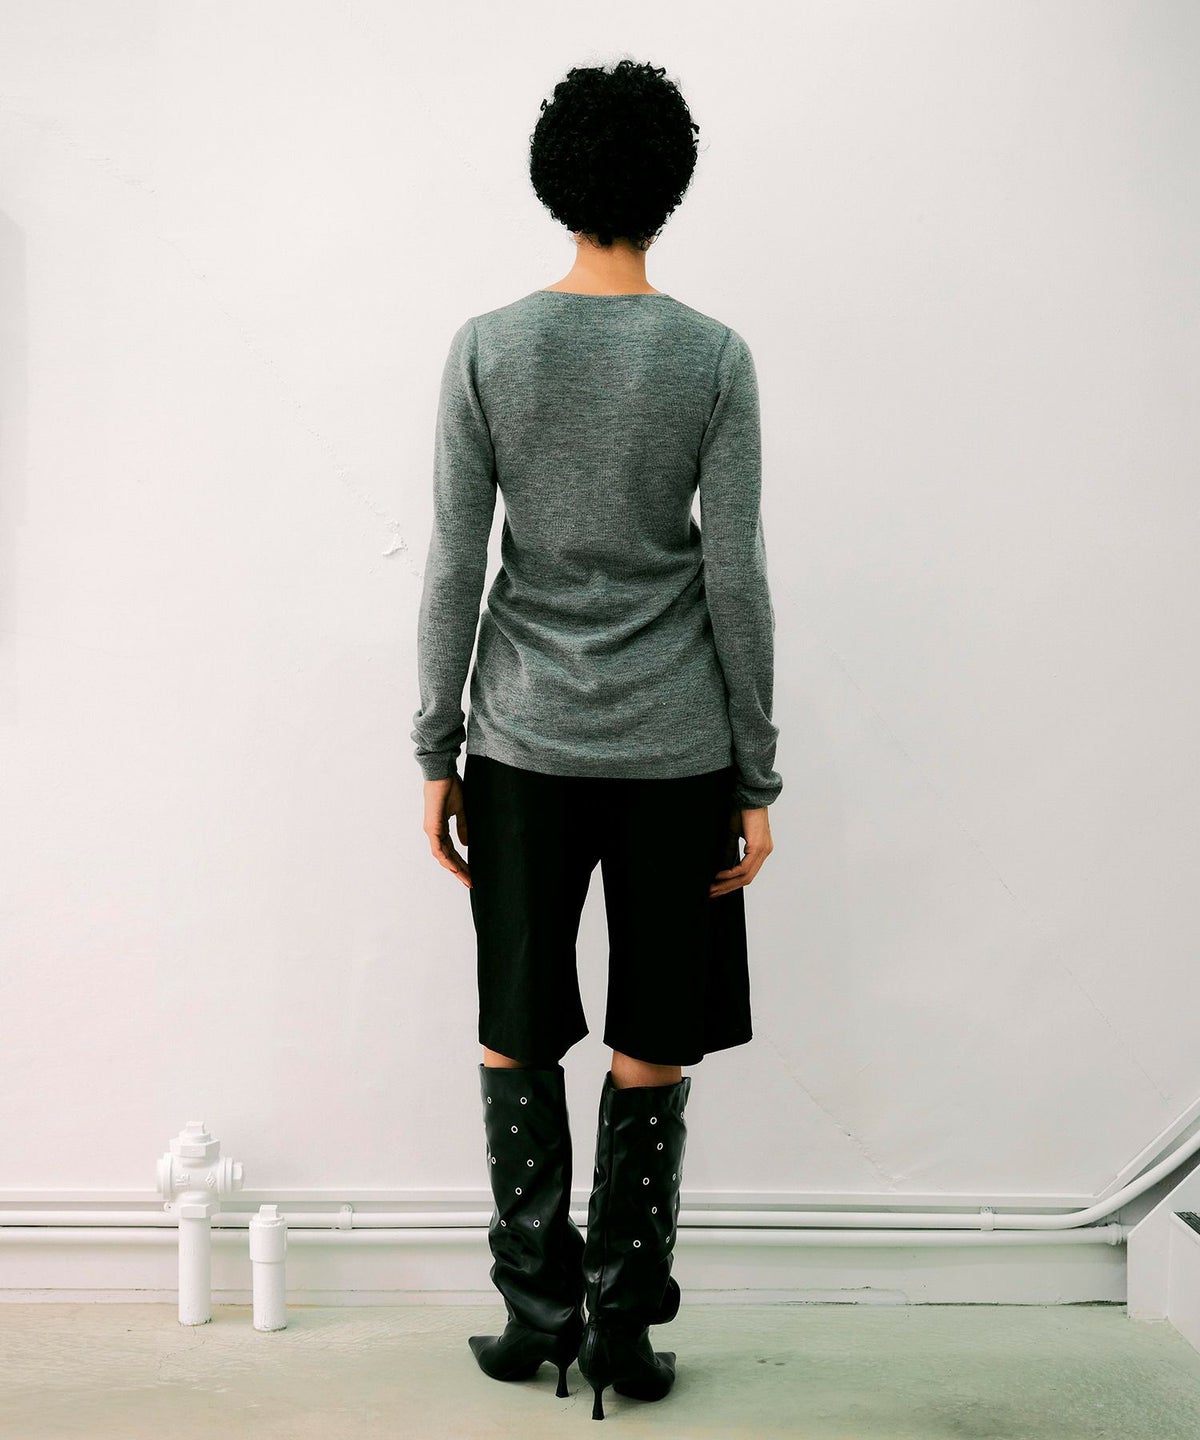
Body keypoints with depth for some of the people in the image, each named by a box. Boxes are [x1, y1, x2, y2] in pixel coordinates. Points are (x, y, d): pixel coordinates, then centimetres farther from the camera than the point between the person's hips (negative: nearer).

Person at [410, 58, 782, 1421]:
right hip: (675, 749, 0)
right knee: (651, 1054, 9)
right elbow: (734, 581, -4)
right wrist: (756, 780, 3)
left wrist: (437, 757, 5)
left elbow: (452, 570, -3)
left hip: (523, 744, 1)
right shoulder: (715, 359, -3)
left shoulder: (485, 349, -2)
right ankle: (623, 1328, 17)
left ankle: (539, 1312, 18)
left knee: (518, 1041, 12)